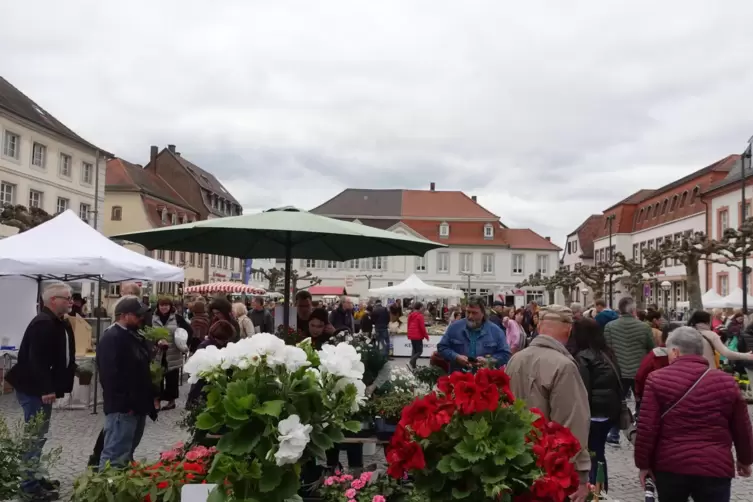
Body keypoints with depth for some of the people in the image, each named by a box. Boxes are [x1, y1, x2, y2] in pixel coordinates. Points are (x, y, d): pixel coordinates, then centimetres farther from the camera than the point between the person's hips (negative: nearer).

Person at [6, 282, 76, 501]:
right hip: (35, 390, -10)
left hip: (42, 388, 10)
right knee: (34, 437, -2)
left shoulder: (58, 323, 10)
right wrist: (46, 389, -26)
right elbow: (37, 360, -27)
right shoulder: (43, 323, -21)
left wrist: (51, 387, 13)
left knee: (38, 436, 18)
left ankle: (34, 478, 29)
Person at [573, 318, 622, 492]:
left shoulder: (583, 357, -14)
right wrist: (616, 409, 22)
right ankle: (602, 490, 29)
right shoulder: (606, 353, 9)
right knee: (598, 453, 19)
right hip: (610, 411, 8)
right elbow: (616, 383, 15)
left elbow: (582, 391, -15)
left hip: (594, 414, -8)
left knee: (591, 455, 0)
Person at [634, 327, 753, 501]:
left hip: (670, 466, 0)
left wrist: (643, 464, 3)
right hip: (715, 468, 0)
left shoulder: (657, 379, -5)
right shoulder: (726, 382, 1)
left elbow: (646, 428, -8)